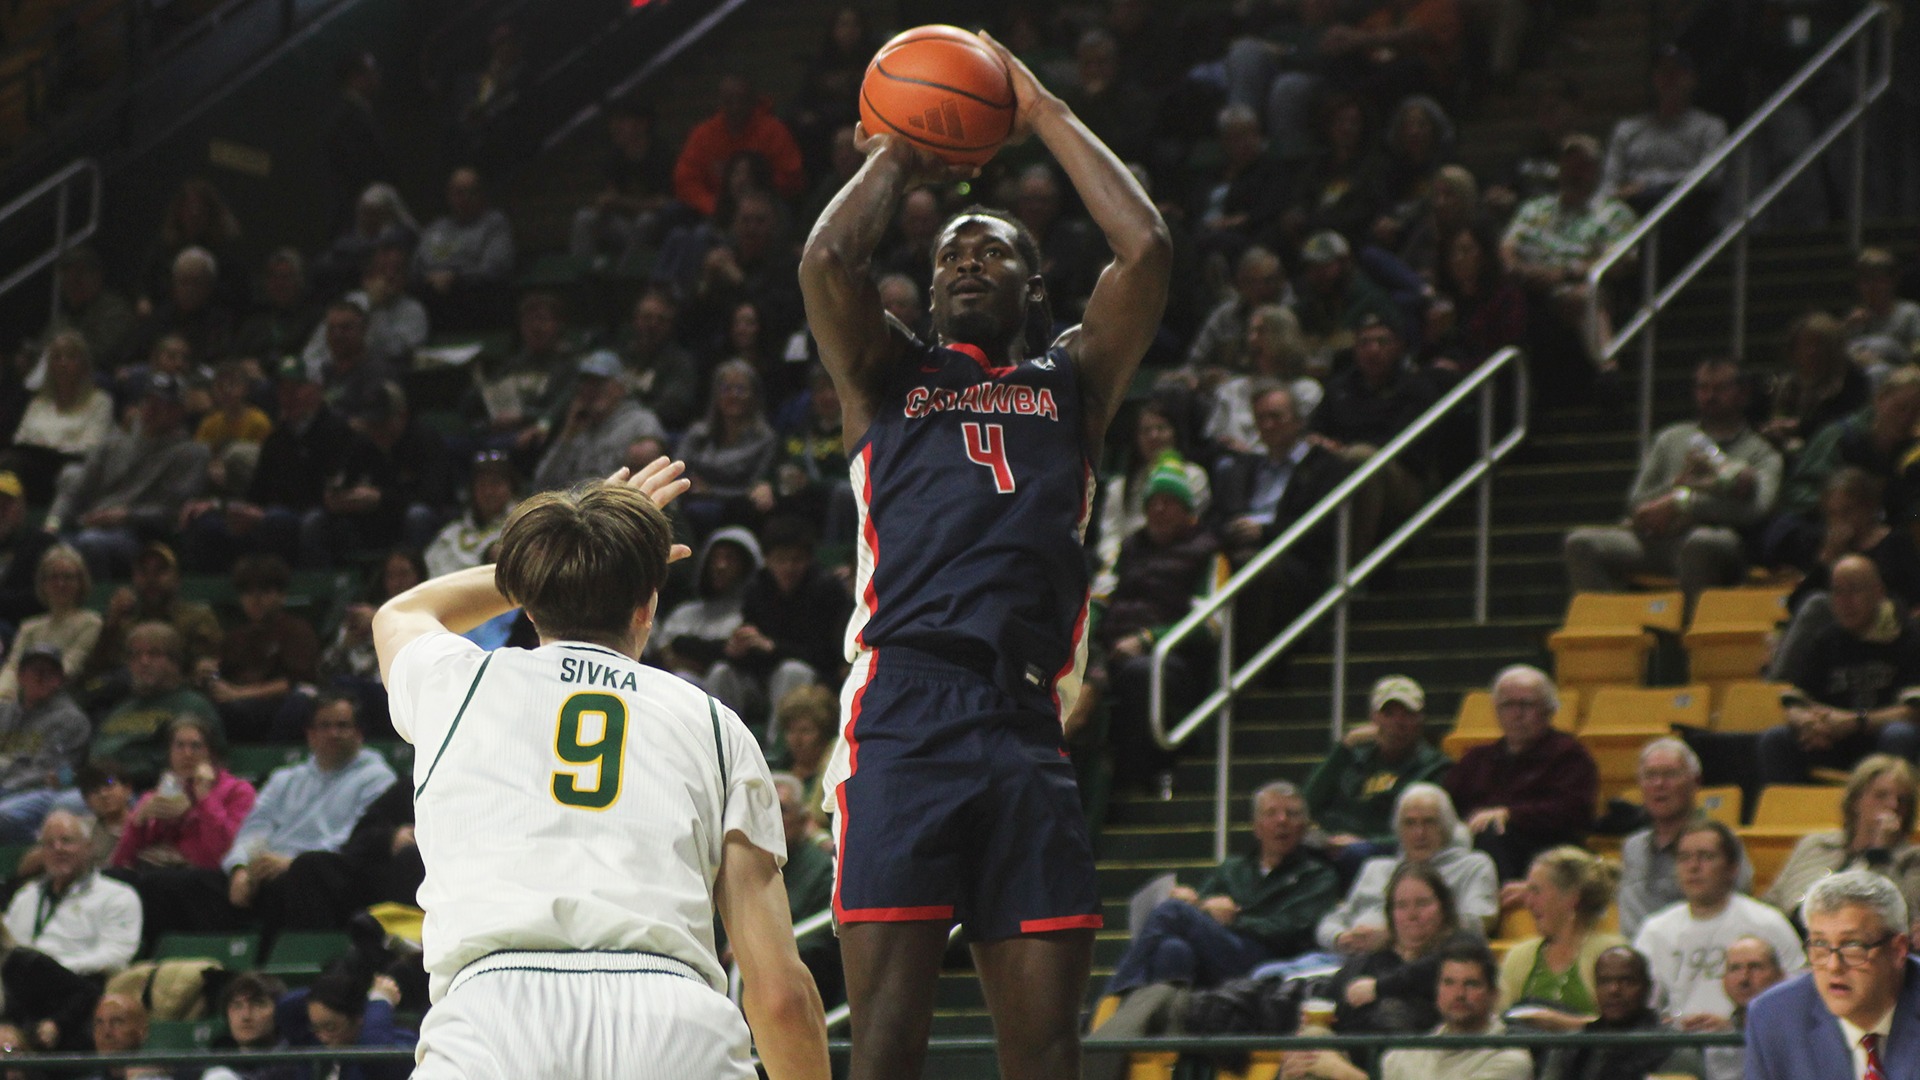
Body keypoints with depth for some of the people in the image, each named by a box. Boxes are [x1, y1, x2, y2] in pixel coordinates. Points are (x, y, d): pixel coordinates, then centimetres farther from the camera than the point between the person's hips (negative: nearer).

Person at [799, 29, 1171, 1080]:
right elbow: (826, 260, -1)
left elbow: (1145, 245, 8)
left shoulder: (1071, 380, 22)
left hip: (1027, 727, 2)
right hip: (903, 715, -2)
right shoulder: (888, 378, 18)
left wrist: (1044, 113, 16)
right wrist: (898, 155, 16)